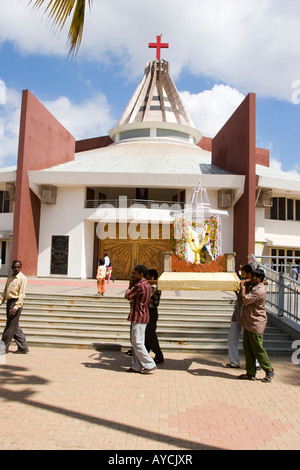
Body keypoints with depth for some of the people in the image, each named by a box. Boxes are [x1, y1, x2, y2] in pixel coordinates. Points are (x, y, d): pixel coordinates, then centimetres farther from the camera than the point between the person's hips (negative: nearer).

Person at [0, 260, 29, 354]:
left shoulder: (22, 278, -9)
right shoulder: (10, 277, 14)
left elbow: (21, 294, -14)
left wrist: (16, 307, -20)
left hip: (16, 302, -8)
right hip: (9, 301, 8)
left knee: (11, 326, -2)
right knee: (15, 327, 10)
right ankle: (23, 348, 17)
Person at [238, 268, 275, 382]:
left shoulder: (260, 291, -20)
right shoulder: (255, 287, 13)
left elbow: (244, 300, -23)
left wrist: (243, 287, -11)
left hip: (256, 324, -10)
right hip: (249, 323, 10)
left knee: (258, 349, 0)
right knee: (248, 349, 11)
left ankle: (269, 371, 17)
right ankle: (251, 373, 19)